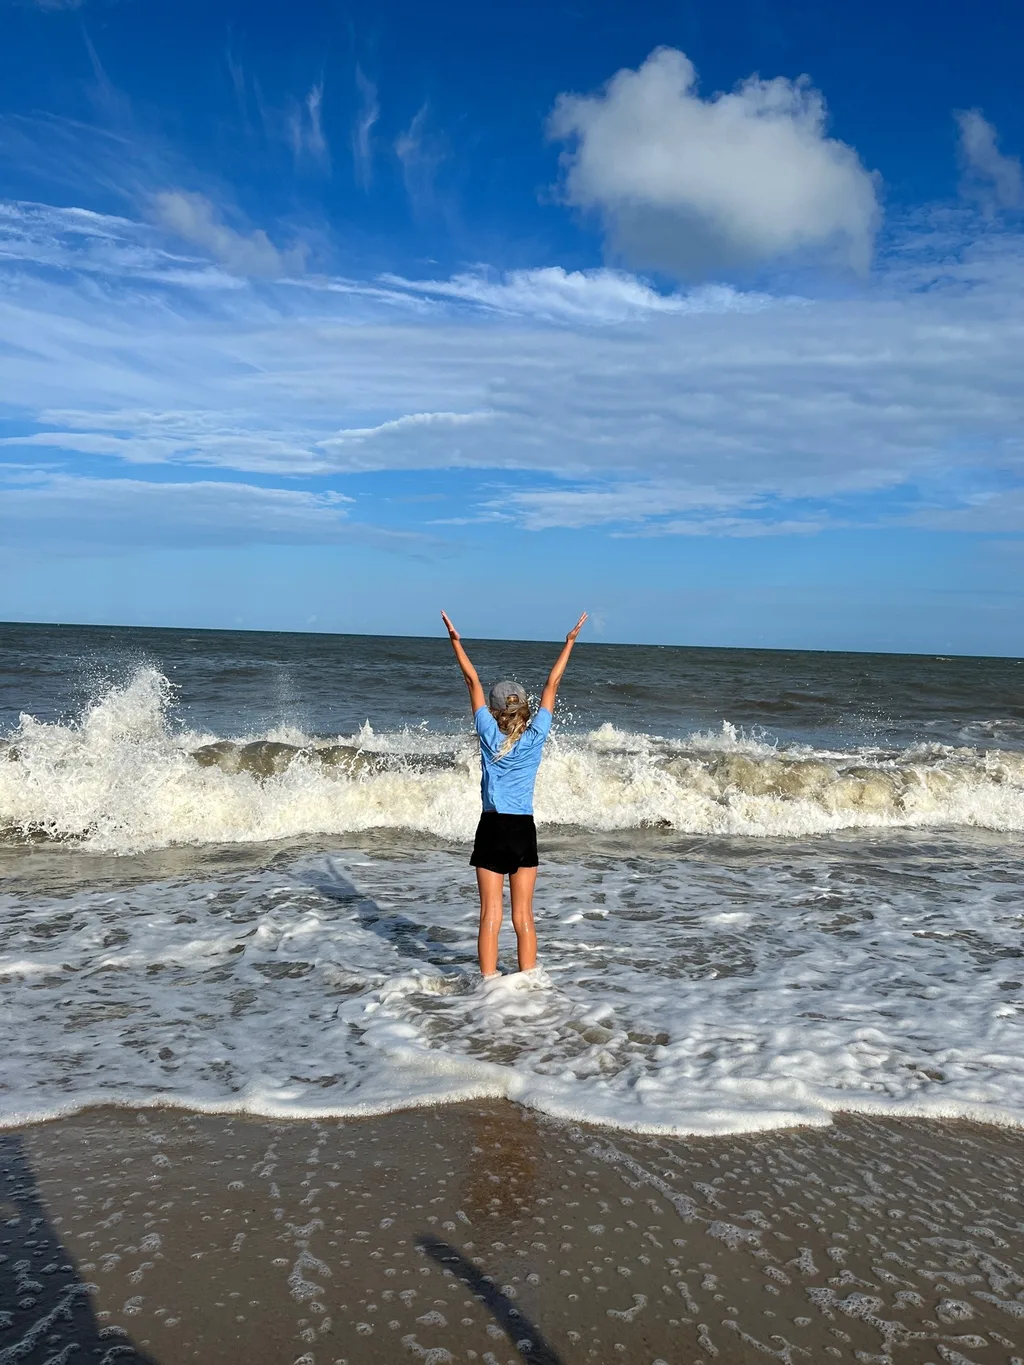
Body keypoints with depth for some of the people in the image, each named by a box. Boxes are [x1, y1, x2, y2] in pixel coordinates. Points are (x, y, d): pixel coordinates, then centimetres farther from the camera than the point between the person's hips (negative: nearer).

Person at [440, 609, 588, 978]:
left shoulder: (490, 736, -5)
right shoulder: (535, 737, -4)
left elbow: (473, 681, 0)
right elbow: (552, 685, 2)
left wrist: (456, 641, 4)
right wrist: (570, 641, 9)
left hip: (492, 828, -1)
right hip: (523, 830, 1)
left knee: (490, 914, 3)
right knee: (523, 915, 8)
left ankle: (488, 984, 5)